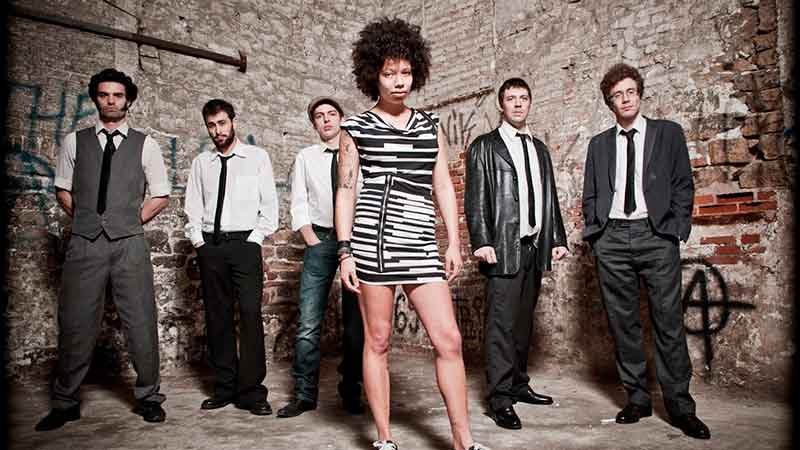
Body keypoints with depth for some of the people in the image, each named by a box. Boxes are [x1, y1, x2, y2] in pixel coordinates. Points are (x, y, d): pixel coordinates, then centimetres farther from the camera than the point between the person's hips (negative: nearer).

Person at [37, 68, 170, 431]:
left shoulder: (145, 144, 6)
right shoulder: (75, 141, 11)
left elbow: (161, 196, 8)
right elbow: (63, 190, 16)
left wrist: (133, 221, 2)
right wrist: (85, 219, 6)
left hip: (130, 243, -1)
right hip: (85, 242, 1)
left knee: (141, 323, 1)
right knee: (75, 324, 5)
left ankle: (148, 397, 15)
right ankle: (65, 403, 21)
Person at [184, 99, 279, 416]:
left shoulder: (257, 157, 6)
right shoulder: (201, 162, 14)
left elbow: (270, 205, 2)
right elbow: (192, 208, 16)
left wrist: (254, 239, -5)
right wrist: (198, 241, 4)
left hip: (245, 243, -3)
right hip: (210, 245, 4)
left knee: (251, 314, -11)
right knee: (217, 317, 6)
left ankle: (251, 392, -5)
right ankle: (224, 388, 16)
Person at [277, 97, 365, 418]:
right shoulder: (306, 157, 12)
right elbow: (299, 205, 8)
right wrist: (313, 242, -3)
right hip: (320, 239, 1)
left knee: (355, 322, 3)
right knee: (308, 323, -4)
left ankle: (351, 391, 16)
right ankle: (304, 394, 6)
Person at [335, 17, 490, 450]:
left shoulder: (431, 126, 15)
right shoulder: (356, 128, 6)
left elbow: (443, 186, 14)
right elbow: (345, 190, 3)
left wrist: (454, 242, 7)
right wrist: (345, 252, -4)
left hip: (421, 245, 3)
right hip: (372, 241, -2)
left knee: (449, 340, -2)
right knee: (377, 341, 4)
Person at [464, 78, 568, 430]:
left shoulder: (540, 149, 19)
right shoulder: (484, 146, 3)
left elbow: (550, 198, 17)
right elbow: (475, 199, -5)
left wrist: (557, 239, 10)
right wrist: (482, 242, -15)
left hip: (536, 246, 6)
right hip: (504, 247, -6)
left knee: (524, 321, 12)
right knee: (502, 323, -7)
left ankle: (519, 384, 23)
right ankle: (500, 398, -1)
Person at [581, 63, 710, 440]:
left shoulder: (668, 133, 11)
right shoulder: (599, 144, 16)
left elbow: (683, 186, 7)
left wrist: (676, 231, -4)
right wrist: (594, 233, 2)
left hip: (656, 234, -2)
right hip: (611, 238, 2)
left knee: (668, 321, -4)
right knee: (623, 323, 4)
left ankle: (679, 405, 7)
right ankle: (637, 398, 15)